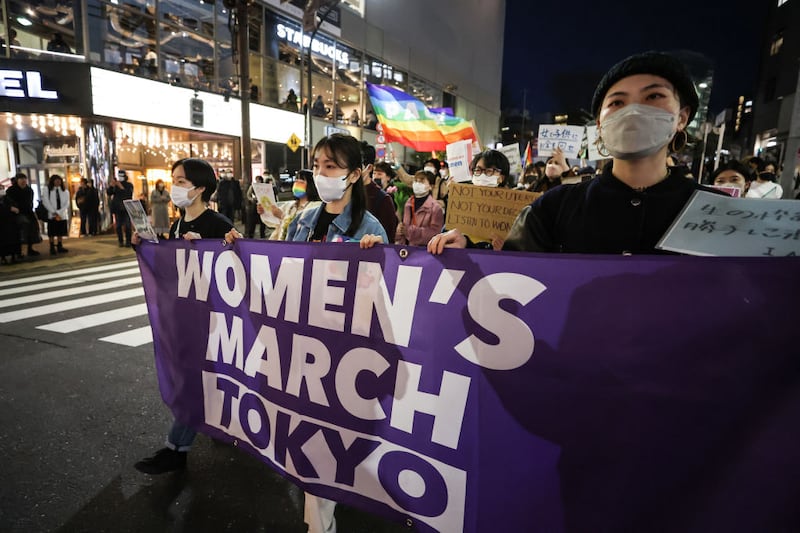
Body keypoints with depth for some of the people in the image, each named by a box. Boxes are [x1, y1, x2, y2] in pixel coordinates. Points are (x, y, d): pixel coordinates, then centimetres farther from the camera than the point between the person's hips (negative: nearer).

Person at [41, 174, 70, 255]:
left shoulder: (65, 191, 7)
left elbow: (67, 204, -1)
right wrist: (54, 213, -14)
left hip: (62, 215, 2)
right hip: (51, 216, -2)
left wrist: (58, 213, -12)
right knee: (52, 233, 0)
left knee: (61, 232, 6)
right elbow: (46, 203, -5)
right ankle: (52, 248, 3)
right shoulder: (46, 190, 2)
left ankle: (60, 247, 13)